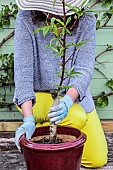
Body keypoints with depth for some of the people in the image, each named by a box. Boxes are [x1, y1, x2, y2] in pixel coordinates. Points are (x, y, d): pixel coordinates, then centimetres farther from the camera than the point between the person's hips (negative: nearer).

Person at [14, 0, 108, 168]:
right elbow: (23, 68, -24)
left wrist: (68, 100, -40)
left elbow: (84, 69, -20)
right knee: (77, 117, -33)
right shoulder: (26, 17, -20)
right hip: (36, 94, -2)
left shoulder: (86, 20, -15)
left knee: (97, 159, -1)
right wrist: (28, 119, -34)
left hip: (73, 94, 3)